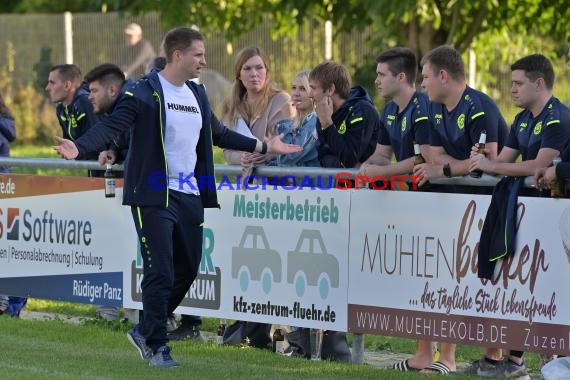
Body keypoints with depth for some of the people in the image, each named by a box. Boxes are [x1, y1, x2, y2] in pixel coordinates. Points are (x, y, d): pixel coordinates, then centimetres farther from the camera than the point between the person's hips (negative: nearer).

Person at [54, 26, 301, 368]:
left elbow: (218, 134, 24)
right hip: (155, 197, -7)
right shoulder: (145, 92, -10)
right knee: (161, 273, -7)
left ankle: (145, 331, 28)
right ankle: (156, 345, 6)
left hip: (190, 197, 7)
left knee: (187, 271, 12)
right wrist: (79, 148, -35)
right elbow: (112, 125, -18)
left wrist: (263, 147, 26)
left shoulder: (198, 94, 13)